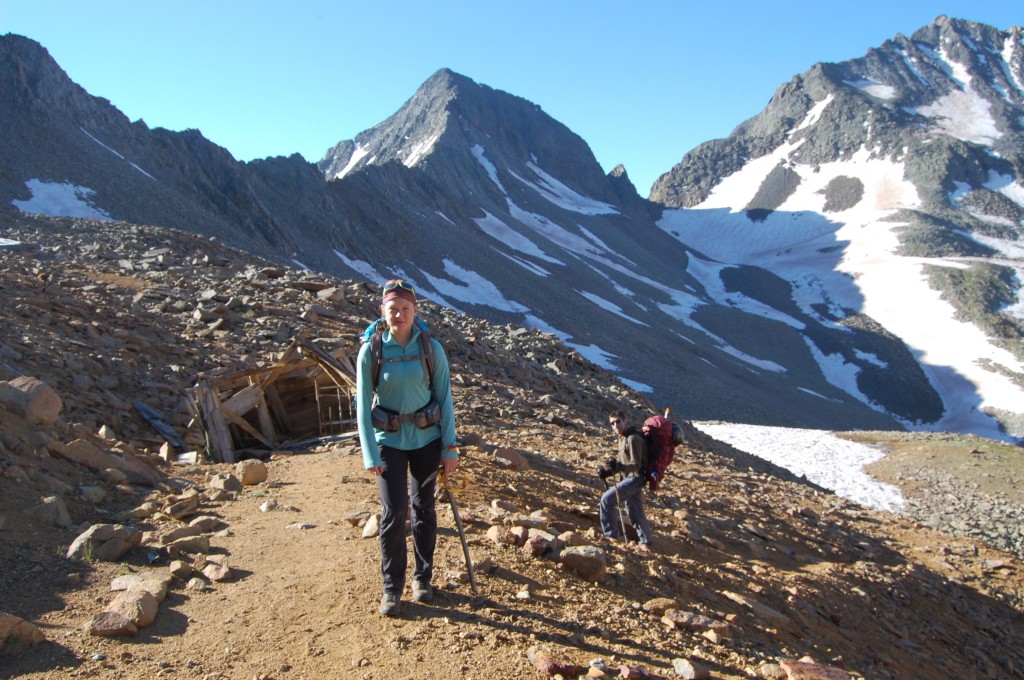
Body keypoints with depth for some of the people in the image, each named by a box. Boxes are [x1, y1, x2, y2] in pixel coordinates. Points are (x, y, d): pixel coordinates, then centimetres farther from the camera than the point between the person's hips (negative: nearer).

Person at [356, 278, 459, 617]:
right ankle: (392, 587, 11)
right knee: (394, 512, -7)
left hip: (426, 438, 1)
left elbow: (444, 398, -2)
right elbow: (363, 405, -6)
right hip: (389, 440, -1)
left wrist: (450, 447, -3)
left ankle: (422, 577, 29)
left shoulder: (431, 348, -8)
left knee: (423, 509, 10)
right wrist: (370, 455, -9)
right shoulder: (370, 351, -10)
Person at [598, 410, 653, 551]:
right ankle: (645, 542, 30)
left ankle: (611, 534, -6)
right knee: (634, 512, 17)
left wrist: (619, 467, -39)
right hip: (629, 477, 10)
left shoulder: (633, 438, -20)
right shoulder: (622, 438, 10)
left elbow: (636, 465, -24)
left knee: (607, 499, -15)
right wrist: (608, 471, 4)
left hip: (635, 478, -10)